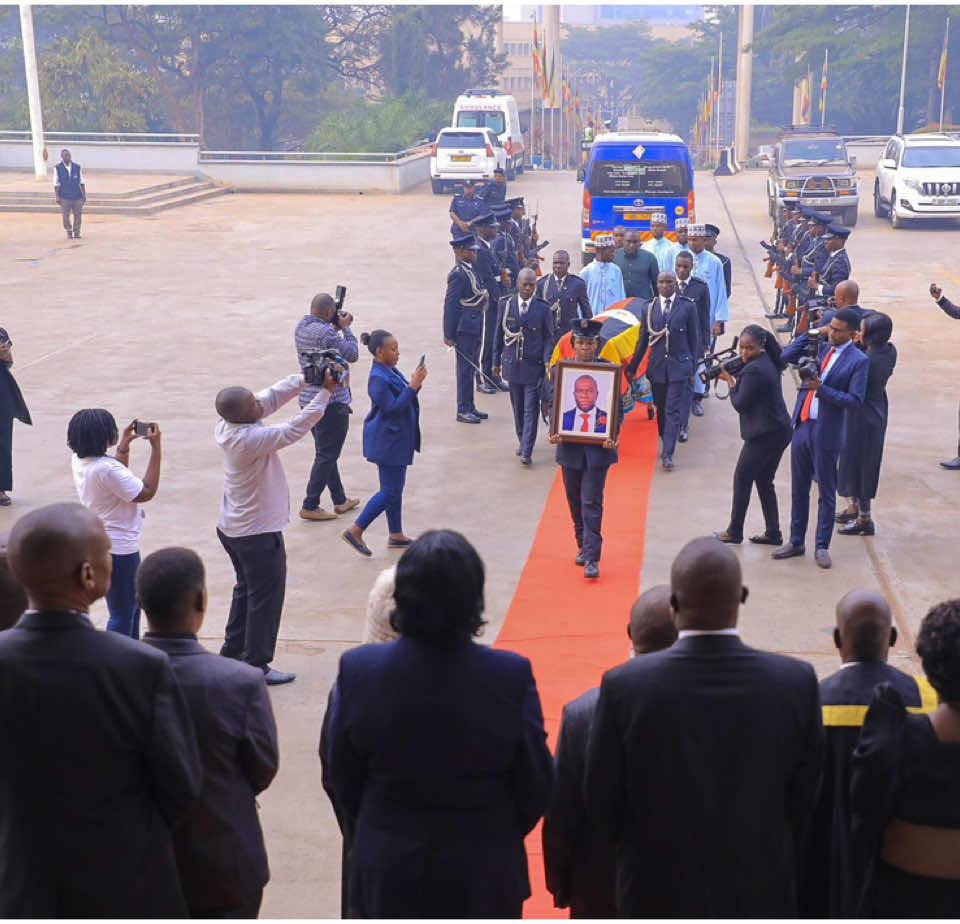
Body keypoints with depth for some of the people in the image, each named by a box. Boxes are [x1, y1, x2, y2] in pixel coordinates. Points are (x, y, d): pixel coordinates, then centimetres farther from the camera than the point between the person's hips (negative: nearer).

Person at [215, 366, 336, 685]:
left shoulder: (227, 425, -7)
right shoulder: (251, 440, -31)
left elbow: (271, 397, -1)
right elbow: (296, 427, -28)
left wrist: (305, 379, -9)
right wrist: (325, 392, -21)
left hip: (232, 528, 9)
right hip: (259, 533, -9)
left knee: (246, 589, 25)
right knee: (266, 598, 6)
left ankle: (232, 652, 37)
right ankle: (256, 666, 16)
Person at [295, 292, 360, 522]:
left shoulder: (301, 326, 4)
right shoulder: (326, 332, -22)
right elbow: (352, 355, -12)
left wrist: (337, 327, 8)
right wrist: (345, 328, -1)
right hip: (331, 401, -9)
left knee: (326, 453, 17)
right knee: (327, 455, 0)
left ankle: (340, 500, 28)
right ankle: (310, 506, 3)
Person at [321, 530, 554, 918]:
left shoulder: (358, 671, -16)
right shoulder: (512, 676, -20)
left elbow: (340, 777, -3)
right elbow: (535, 786, -8)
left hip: (387, 874, 1)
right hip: (484, 876, -1)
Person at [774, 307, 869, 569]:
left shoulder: (858, 361, -7)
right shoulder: (820, 348, 8)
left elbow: (855, 400, -13)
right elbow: (786, 356, 9)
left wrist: (822, 389, -20)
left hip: (826, 433, -5)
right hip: (802, 426, 6)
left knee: (826, 493, 5)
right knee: (798, 490, 13)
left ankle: (822, 546, 15)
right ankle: (796, 542, 25)